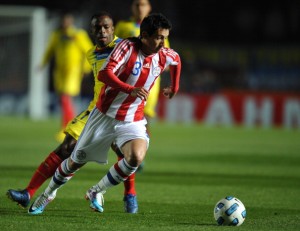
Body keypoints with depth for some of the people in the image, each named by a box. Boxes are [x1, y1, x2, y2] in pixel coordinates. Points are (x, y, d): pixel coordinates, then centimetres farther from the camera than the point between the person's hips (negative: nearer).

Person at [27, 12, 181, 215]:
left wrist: (175, 88, 22)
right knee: (77, 161, 10)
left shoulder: (164, 56, -4)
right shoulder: (127, 47, -19)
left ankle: (97, 192, -4)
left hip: (132, 120, 3)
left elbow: (177, 60, 22)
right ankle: (49, 193, 38)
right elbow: (104, 74, -31)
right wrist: (130, 90, -41)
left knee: (136, 158, -26)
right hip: (105, 114, -3)